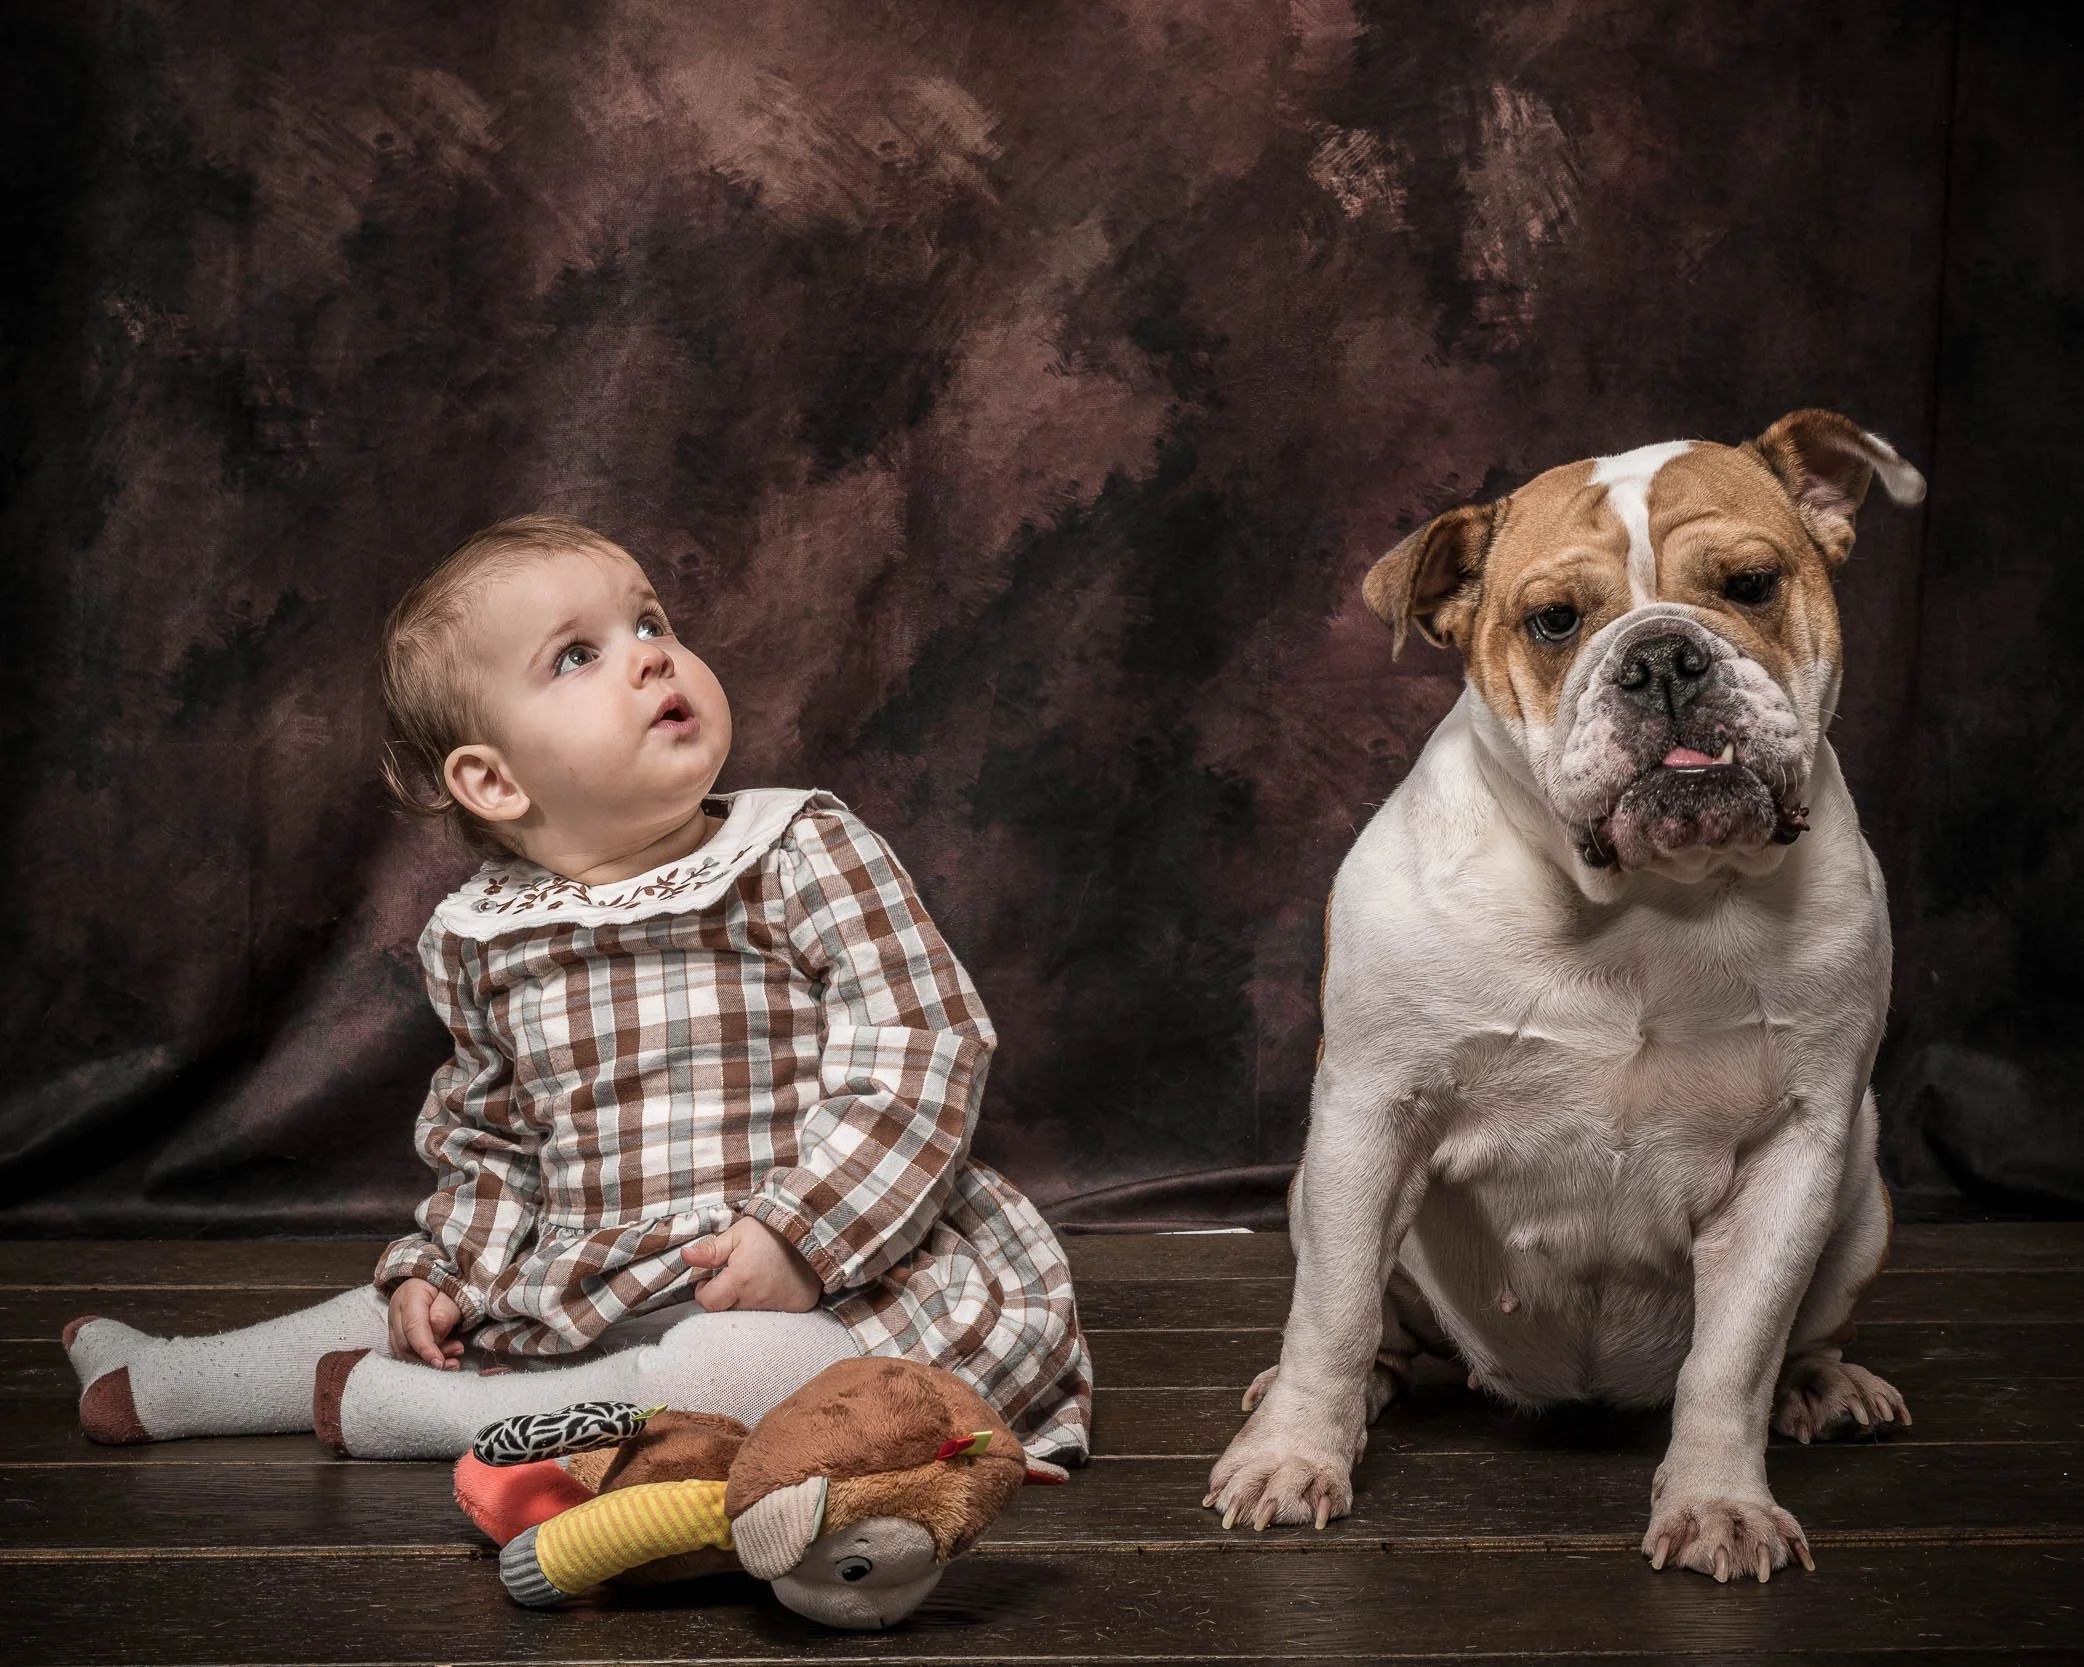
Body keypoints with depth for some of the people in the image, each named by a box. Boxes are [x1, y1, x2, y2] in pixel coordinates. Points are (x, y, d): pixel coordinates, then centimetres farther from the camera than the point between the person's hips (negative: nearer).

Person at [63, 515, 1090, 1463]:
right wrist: (442, 1267, 6)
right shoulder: (480, 944, 5)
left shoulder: (806, 855, -9)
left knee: (753, 1370, -34)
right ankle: (153, 1385, 40)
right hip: (582, 1296, 6)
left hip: (811, 1296, -5)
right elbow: (486, 1140, 21)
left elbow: (923, 1047, -15)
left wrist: (799, 1233, -22)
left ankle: (393, 1410, -16)